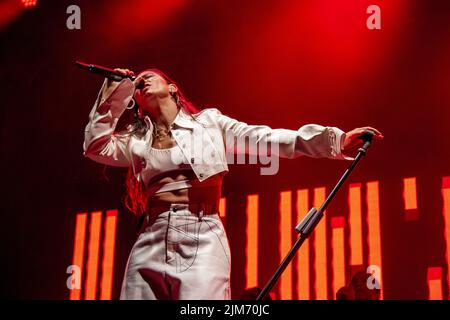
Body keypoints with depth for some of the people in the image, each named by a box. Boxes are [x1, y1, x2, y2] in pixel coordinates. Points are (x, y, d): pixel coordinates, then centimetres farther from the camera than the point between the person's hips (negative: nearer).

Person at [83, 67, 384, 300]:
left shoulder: (209, 122, 12)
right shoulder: (136, 139, 20)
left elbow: (267, 139, 3)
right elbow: (95, 146, 6)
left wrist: (336, 139, -7)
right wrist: (115, 94, 6)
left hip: (202, 237, -3)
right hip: (151, 242, 3)